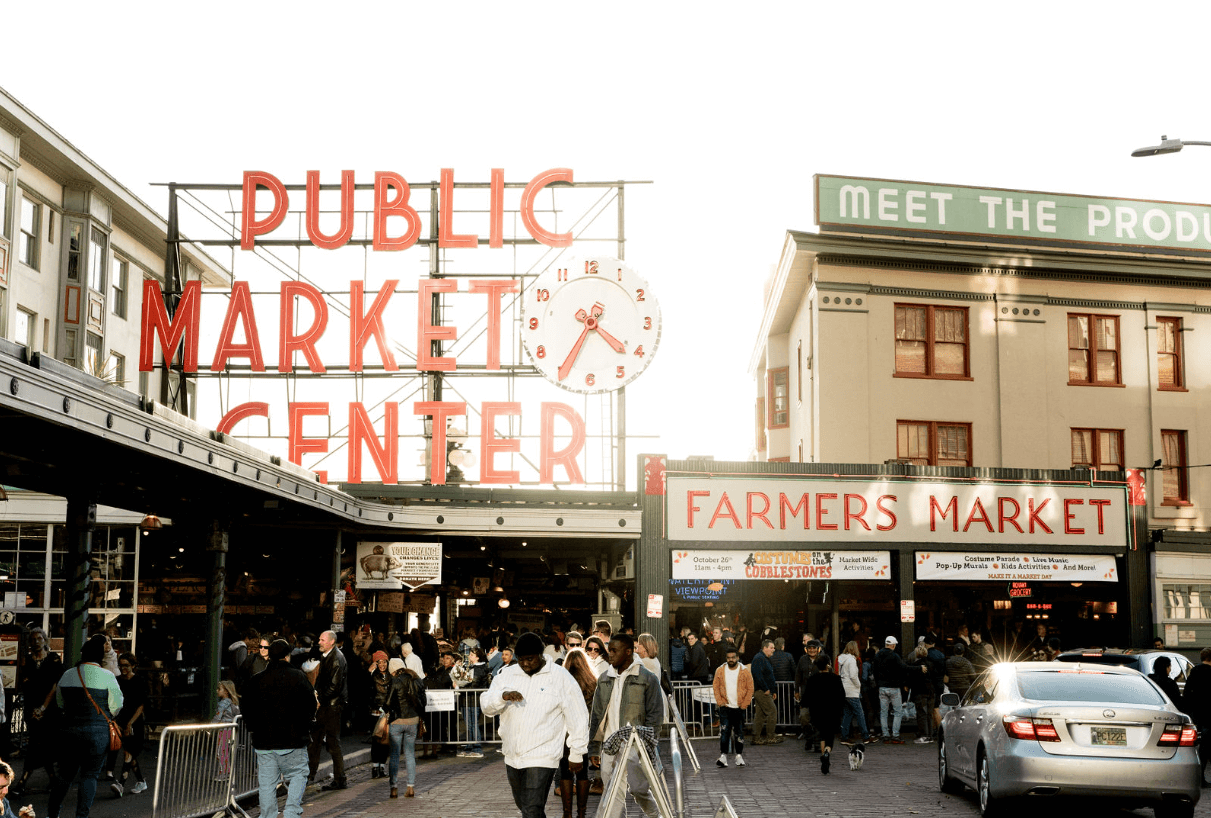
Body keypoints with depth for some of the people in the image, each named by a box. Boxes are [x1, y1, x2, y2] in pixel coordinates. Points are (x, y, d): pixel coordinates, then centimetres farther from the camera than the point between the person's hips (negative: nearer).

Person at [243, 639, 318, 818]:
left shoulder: (255, 681, 4)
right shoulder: (298, 677, -5)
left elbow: (248, 712, 8)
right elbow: (311, 706, -3)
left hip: (263, 742, 3)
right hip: (293, 740, -3)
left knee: (267, 783, 8)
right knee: (298, 776, 8)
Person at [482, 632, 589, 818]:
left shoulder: (561, 678, -6)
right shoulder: (507, 675, 7)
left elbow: (577, 719, -2)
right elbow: (486, 705, 0)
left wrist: (576, 754, -1)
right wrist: (503, 696, -22)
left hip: (542, 758, -6)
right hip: (513, 756, 6)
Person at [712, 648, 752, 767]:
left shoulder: (745, 671, -1)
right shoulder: (720, 671, 3)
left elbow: (750, 689, 1)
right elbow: (716, 687, 7)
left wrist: (744, 704, -5)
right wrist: (720, 702, -4)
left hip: (739, 708, 0)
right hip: (725, 707, 0)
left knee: (739, 732, 6)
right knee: (725, 731, -9)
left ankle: (739, 756, 16)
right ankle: (723, 755, -8)